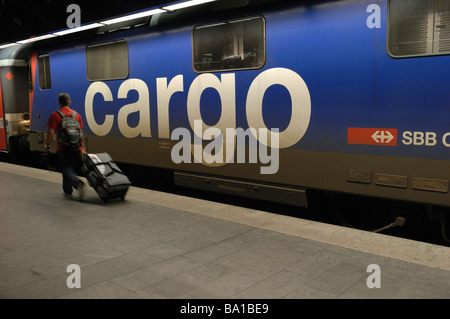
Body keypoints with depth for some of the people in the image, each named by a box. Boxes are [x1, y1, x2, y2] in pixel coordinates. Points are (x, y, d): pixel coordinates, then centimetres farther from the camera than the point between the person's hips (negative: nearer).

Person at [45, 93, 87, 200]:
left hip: (63, 150, -5)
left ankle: (79, 184, -25)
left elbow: (51, 132, -11)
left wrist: (47, 146, 1)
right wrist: (82, 148, 13)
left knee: (67, 171, -1)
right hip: (76, 149, 5)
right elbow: (81, 132, 8)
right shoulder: (76, 114, 7)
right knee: (70, 169, 18)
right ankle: (67, 191, 27)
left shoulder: (55, 115, -6)